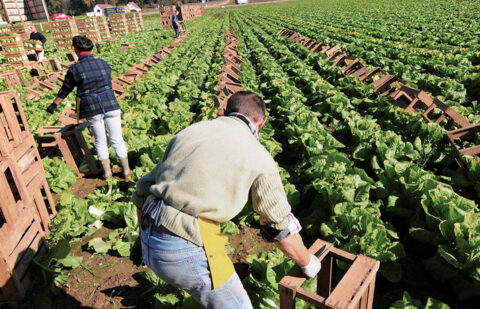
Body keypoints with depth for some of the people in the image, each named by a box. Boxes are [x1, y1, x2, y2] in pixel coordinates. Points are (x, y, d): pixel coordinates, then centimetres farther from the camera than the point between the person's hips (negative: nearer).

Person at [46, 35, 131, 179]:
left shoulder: (74, 68, -2)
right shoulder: (103, 63, 5)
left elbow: (65, 90, 8)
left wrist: (54, 105, 22)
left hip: (92, 110, -1)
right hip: (110, 105, 1)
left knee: (100, 142, 13)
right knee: (117, 139, 7)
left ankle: (107, 171, 19)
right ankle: (126, 169, 13)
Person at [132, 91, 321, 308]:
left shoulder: (190, 131, 13)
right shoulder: (259, 157, -1)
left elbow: (144, 189, 17)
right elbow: (282, 227, 5)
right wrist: (308, 262, 23)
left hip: (149, 243, 7)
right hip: (187, 251, -7)